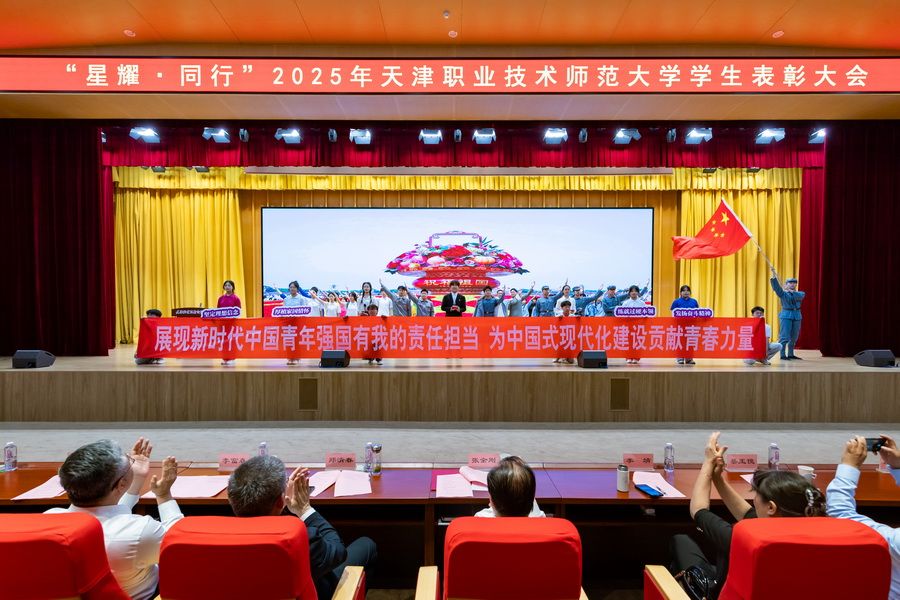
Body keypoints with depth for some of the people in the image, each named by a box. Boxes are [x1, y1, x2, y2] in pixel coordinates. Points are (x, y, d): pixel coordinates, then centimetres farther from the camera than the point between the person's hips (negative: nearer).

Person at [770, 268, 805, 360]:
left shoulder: (799, 293, 13)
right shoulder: (783, 293, 3)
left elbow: (801, 295, -11)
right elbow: (776, 286, -15)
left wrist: (792, 292, -22)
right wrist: (774, 275, -28)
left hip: (797, 316, 5)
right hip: (786, 315, -5)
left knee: (794, 337, 10)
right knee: (784, 337, -10)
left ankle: (791, 354, 20)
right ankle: (782, 355, -8)